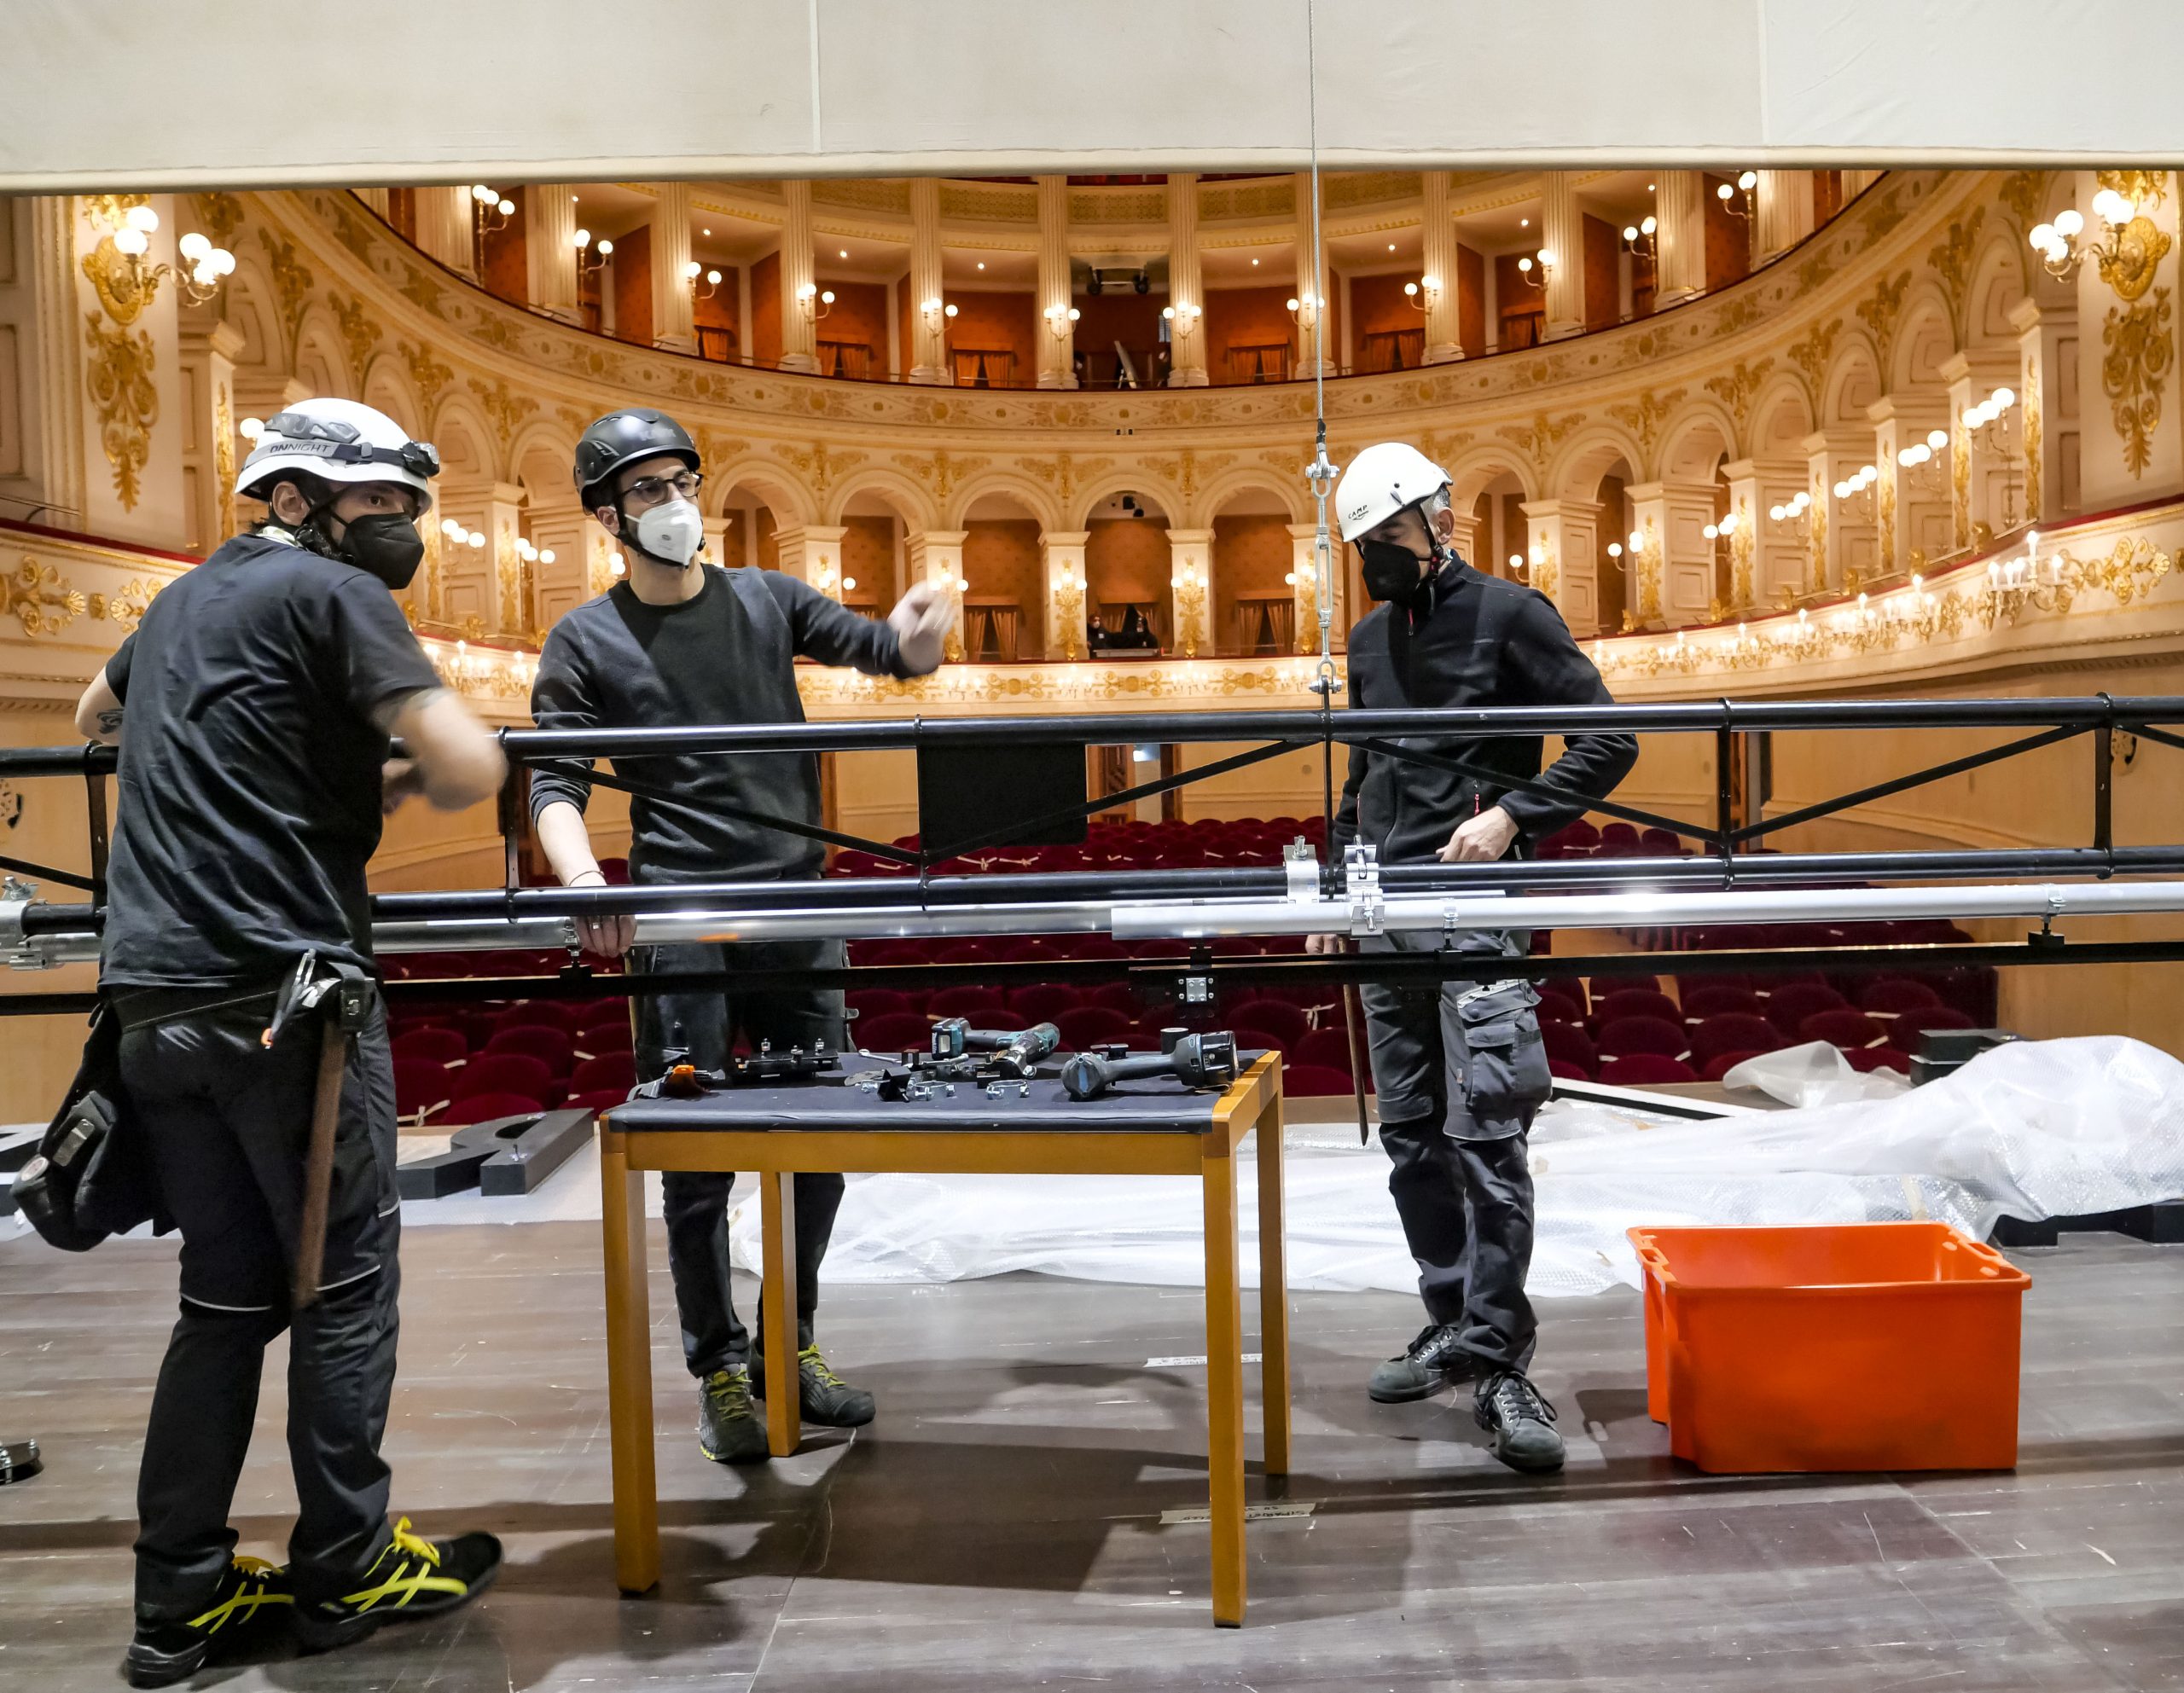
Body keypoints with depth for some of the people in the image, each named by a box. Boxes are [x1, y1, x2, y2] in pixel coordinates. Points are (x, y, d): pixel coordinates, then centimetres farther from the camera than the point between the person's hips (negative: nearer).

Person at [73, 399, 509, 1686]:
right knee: (344, 1279, 5)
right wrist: (397, 777, 4)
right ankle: (348, 1569, 16)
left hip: (157, 1000, 8)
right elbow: (471, 771, -17)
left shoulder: (185, 599, 19)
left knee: (230, 1293, 13)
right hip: (282, 991, -8)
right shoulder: (333, 593, -6)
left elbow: (96, 716, 39)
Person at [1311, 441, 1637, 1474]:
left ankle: (1500, 1367, -4)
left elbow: (1608, 741, -3)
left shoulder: (1507, 613, 0)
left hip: (1477, 912, -6)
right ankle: (1453, 1325, 22)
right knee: (1410, 1137, 9)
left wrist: (1513, 816, -14)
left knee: (1485, 1137, -10)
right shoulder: (1370, 637, 19)